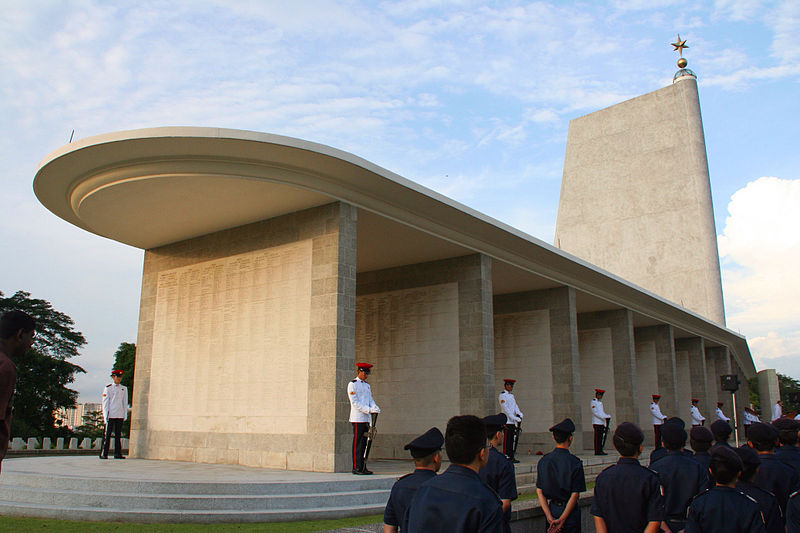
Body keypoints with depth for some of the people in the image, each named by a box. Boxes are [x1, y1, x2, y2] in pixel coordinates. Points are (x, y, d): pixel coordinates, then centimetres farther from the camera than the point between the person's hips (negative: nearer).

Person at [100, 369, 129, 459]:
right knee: (107, 435, -2)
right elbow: (105, 402, 0)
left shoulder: (124, 388, 12)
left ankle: (118, 453, 7)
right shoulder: (108, 388, 2)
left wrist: (125, 415, 8)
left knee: (118, 435, 4)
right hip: (110, 415, -3)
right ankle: (104, 454, 3)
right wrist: (106, 415, -7)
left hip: (120, 415, 3)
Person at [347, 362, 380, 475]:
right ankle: (356, 468, -3)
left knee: (364, 443, 9)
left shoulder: (367, 385, 18)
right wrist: (369, 410, -21)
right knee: (358, 444, -6)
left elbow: (370, 400, 14)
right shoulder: (352, 384, -6)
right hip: (357, 418, -7)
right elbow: (355, 403, -14)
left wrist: (375, 407, -8)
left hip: (366, 418, 7)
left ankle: (363, 467, 14)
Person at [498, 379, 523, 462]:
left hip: (514, 421, 8)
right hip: (507, 421, -8)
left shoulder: (512, 395, 20)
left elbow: (515, 406, 12)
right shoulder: (502, 395, -7)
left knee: (514, 439, 8)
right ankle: (506, 457, -5)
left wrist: (519, 414, -8)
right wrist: (515, 418, -18)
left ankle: (511, 457, 13)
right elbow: (506, 409, -14)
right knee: (507, 440, -7)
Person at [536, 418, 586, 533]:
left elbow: (539, 492, -3)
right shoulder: (575, 463, -12)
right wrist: (562, 519, -11)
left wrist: (549, 517, -6)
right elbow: (575, 494, -14)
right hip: (570, 511, -3)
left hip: (551, 509, 4)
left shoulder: (543, 461, -1)